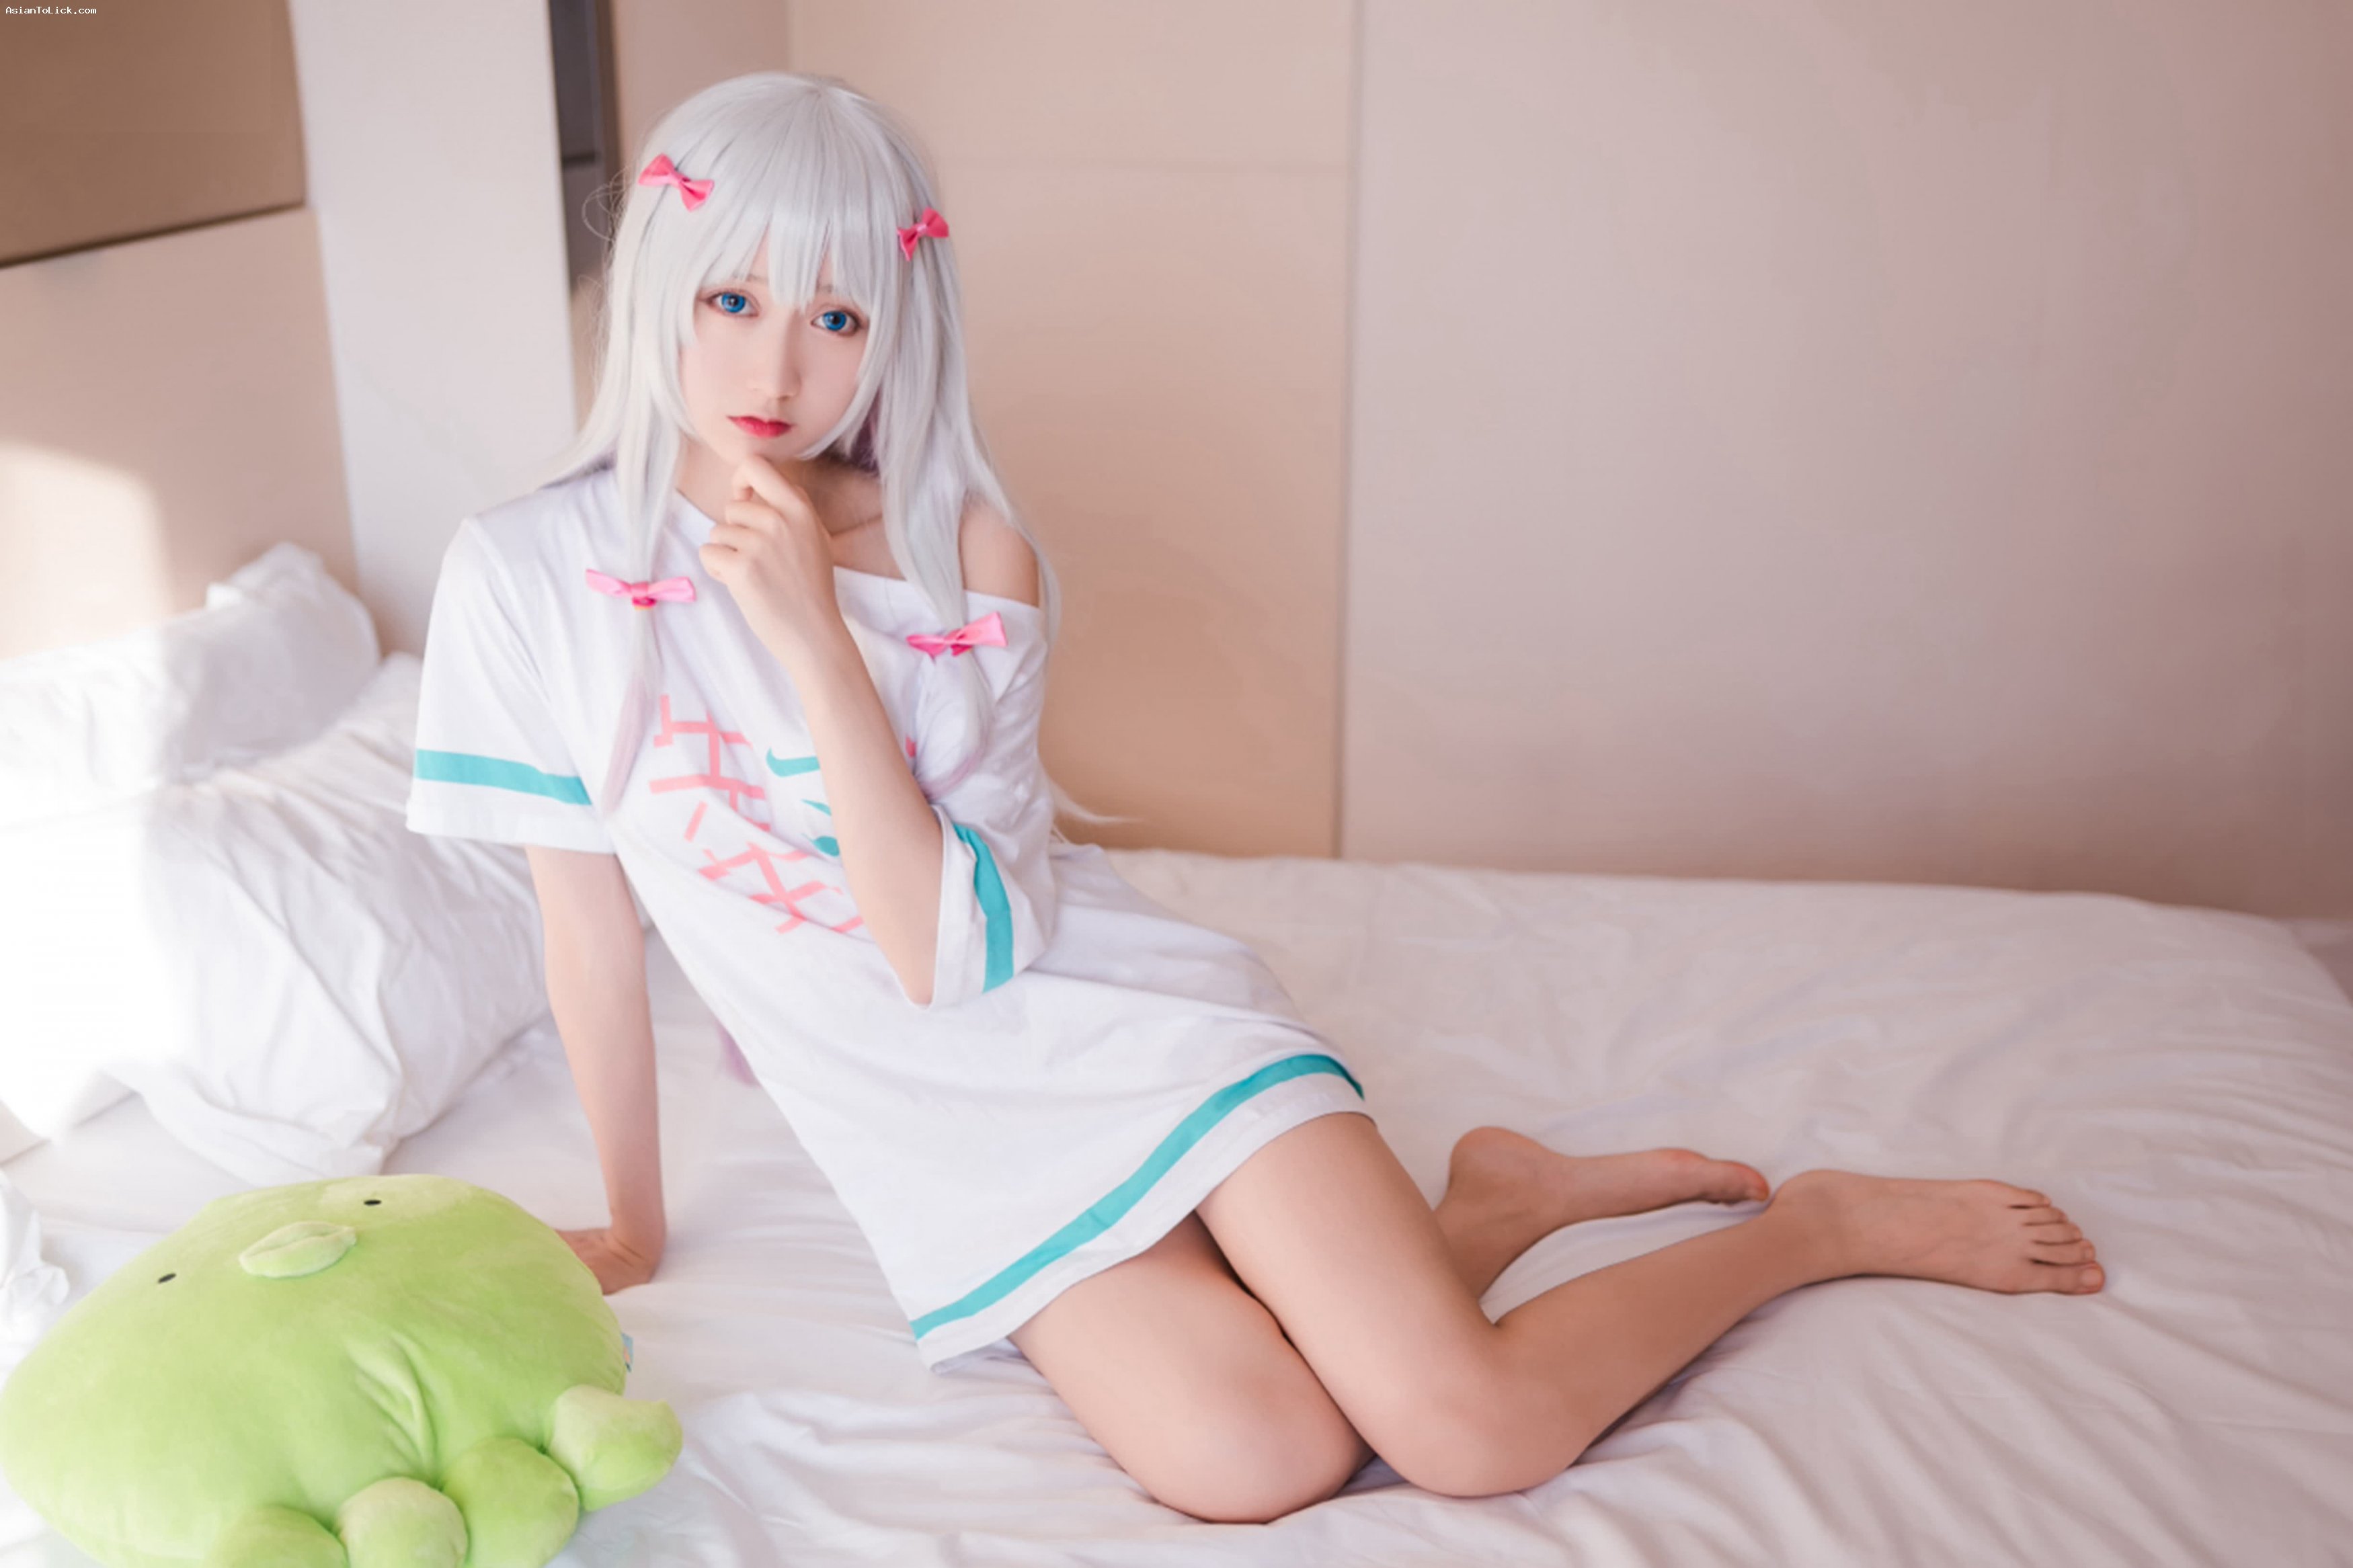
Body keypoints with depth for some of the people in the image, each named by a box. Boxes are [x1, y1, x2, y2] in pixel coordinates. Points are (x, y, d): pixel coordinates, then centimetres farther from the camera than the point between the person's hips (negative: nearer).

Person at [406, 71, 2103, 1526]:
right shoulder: (529, 574, -6)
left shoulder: (970, 553, -8)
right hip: (947, 1136, 2)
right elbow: (592, 934, 3)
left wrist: (810, 630, -23)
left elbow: (948, 953, -16)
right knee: (1249, 1460, -23)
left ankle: (1827, 1217, 11)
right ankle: (1513, 1195, 6)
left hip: (1118, 1013, -1)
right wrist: (633, 1227, 12)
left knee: (1475, 1430, -18)